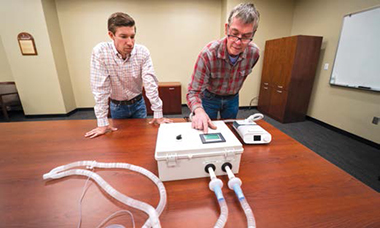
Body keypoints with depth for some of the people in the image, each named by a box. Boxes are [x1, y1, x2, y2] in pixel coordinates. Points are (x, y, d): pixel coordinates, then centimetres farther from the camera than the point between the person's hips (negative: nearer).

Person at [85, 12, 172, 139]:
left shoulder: (143, 52, -17)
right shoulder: (100, 52, -20)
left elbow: (150, 83, -20)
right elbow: (100, 87, -20)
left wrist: (158, 113, -23)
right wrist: (102, 122, -20)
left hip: (138, 103, 1)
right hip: (116, 106, 0)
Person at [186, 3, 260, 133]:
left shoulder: (254, 52, -19)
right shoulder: (208, 54, -32)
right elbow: (193, 91, -31)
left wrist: (234, 91, 12)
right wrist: (199, 111, -50)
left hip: (232, 99, 4)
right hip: (209, 97, -3)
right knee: (207, 130, 11)